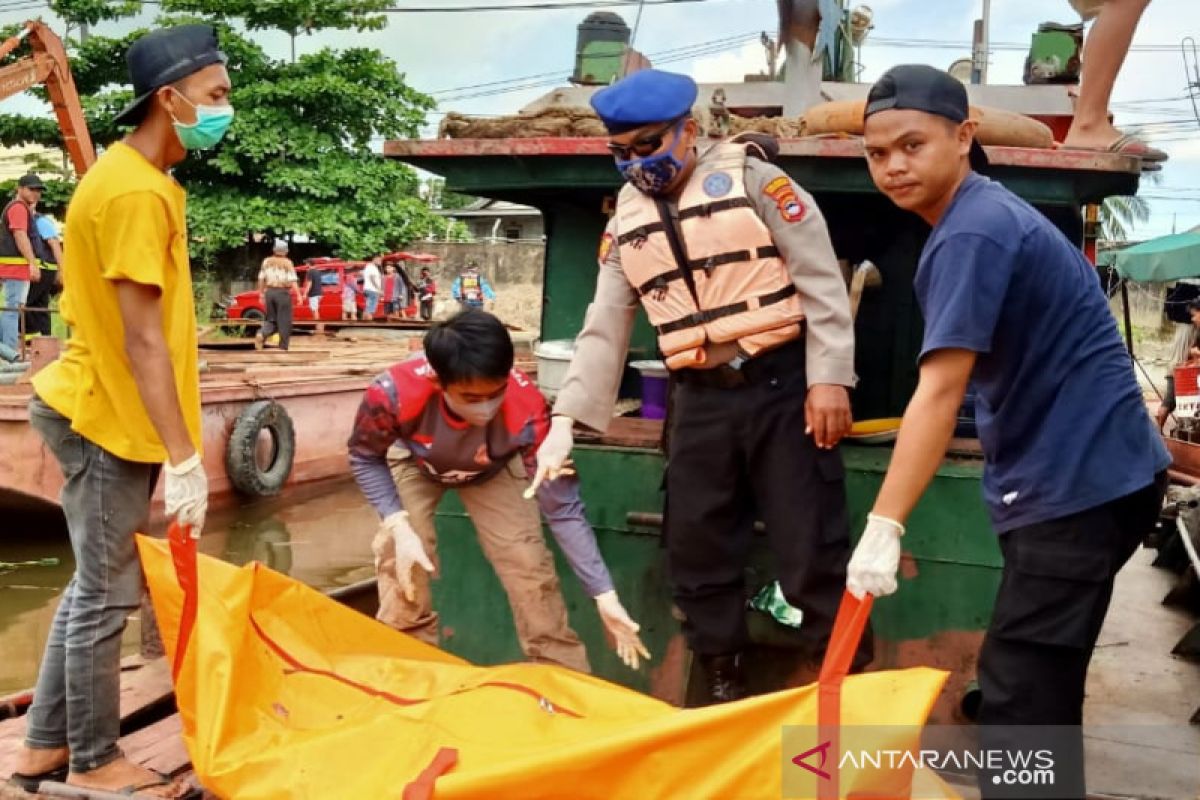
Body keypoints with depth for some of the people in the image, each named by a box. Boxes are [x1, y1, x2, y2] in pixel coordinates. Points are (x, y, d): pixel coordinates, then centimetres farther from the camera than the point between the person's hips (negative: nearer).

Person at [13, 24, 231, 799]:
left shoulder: (130, 176, 12)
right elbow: (142, 341, -23)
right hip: (110, 419, -10)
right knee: (108, 596, 2)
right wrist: (184, 456, -22)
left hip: (104, 410, 10)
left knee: (94, 585, 17)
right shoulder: (136, 191, -20)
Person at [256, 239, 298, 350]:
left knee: (271, 319, 14)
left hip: (269, 292, 4)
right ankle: (283, 347, 3)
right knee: (284, 322, 3)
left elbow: (261, 279, 8)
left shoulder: (267, 261, 8)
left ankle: (262, 335, -15)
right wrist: (298, 295, -13)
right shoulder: (287, 263, -5)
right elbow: (293, 280, -13)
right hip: (283, 293, -4)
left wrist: (261, 294, 16)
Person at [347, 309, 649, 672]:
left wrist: (604, 595, -34)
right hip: (418, 468, 0)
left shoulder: (527, 411, -41)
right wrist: (398, 526, -31)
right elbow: (364, 458, -19)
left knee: (528, 565, -11)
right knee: (401, 564, -17)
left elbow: (563, 509, -32)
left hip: (492, 472, 0)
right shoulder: (395, 393, -42)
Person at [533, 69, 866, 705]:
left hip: (781, 385, -5)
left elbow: (820, 280, -6)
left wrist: (829, 379, -13)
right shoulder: (626, 219, 11)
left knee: (810, 543, -2)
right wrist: (565, 419, 2)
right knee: (696, 546, 9)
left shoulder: (750, 179, -3)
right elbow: (604, 327, 10)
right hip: (700, 400, 5)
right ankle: (722, 680, 27)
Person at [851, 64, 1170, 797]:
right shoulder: (989, 215, 15)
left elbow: (940, 393, -25)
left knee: (1017, 697, -9)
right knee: (1040, 688, 19)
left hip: (1077, 485, -11)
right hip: (1087, 477, 11)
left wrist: (884, 527, -27)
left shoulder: (971, 232, -17)